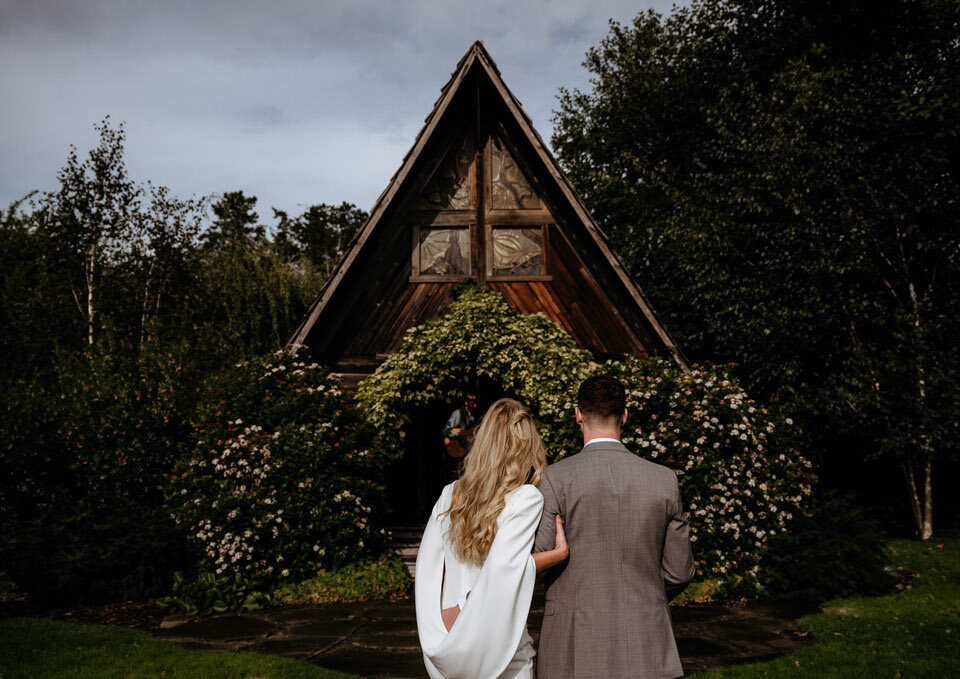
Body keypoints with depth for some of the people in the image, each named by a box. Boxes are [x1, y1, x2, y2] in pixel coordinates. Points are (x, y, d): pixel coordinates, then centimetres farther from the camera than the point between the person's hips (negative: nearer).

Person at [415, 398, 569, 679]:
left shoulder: (449, 495, 4)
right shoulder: (527, 498, -12)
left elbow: (425, 571, 2)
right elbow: (503, 565, -25)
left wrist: (443, 630, 2)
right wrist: (558, 553, -13)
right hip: (499, 647, -5)